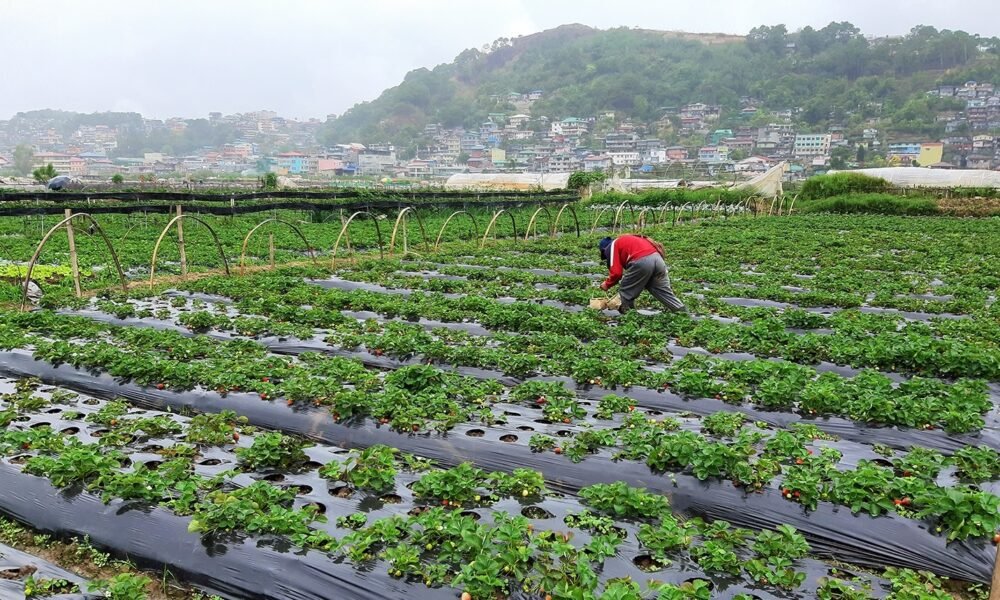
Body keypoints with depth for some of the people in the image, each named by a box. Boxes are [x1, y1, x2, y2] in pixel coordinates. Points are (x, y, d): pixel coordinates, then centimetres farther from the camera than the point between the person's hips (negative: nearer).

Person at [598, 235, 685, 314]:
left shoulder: (612, 247, 14)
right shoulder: (626, 241, 38)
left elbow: (616, 272, 3)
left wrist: (607, 284, 19)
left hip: (641, 261, -8)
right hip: (657, 258, 8)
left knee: (626, 292, 12)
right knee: (665, 292, 15)